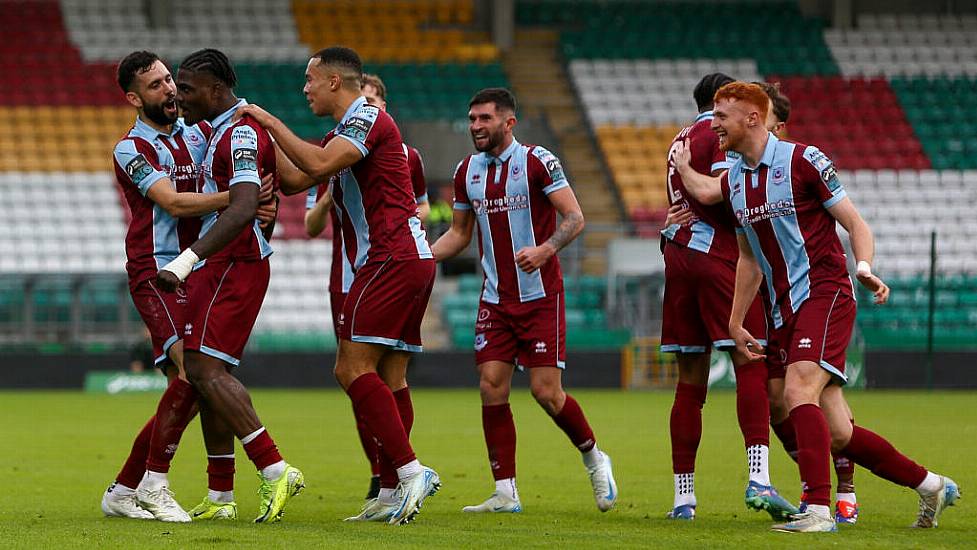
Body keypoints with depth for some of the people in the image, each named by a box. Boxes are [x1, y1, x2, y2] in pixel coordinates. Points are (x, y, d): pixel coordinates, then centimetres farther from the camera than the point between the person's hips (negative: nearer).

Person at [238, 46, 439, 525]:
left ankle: (411, 470, -22)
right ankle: (395, 494, 4)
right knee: (390, 378, 7)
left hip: (392, 261, -10)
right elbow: (294, 182, 24)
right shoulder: (346, 131, 23)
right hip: (410, 259, 10)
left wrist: (271, 123, -12)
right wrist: (264, 139, 18)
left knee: (353, 368, -15)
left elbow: (318, 165, -23)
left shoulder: (367, 119, -8)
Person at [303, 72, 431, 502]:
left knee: (392, 376, -7)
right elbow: (311, 227, 5)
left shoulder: (406, 157, 7)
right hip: (348, 283, 1)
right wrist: (328, 197, -15)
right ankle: (378, 470, 12)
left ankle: (393, 478, -2)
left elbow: (423, 208, 21)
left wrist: (412, 218, -2)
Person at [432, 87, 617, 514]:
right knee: (491, 387, -4)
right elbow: (460, 233, 19)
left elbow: (575, 218, -11)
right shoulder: (467, 171, 8)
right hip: (495, 299, 5)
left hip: (539, 296, -5)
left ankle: (594, 459, 18)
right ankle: (505, 493, 1)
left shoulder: (537, 161, -9)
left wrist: (545, 249, -28)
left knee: (547, 392, -9)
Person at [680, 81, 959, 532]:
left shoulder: (803, 161, -8)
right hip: (783, 311, 7)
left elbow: (856, 224, -7)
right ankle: (931, 486, 19)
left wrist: (863, 267, -26)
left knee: (799, 390, -27)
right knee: (838, 435, 3)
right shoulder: (732, 181, 12)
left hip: (825, 294, -7)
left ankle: (818, 509, -28)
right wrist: (736, 324, 21)